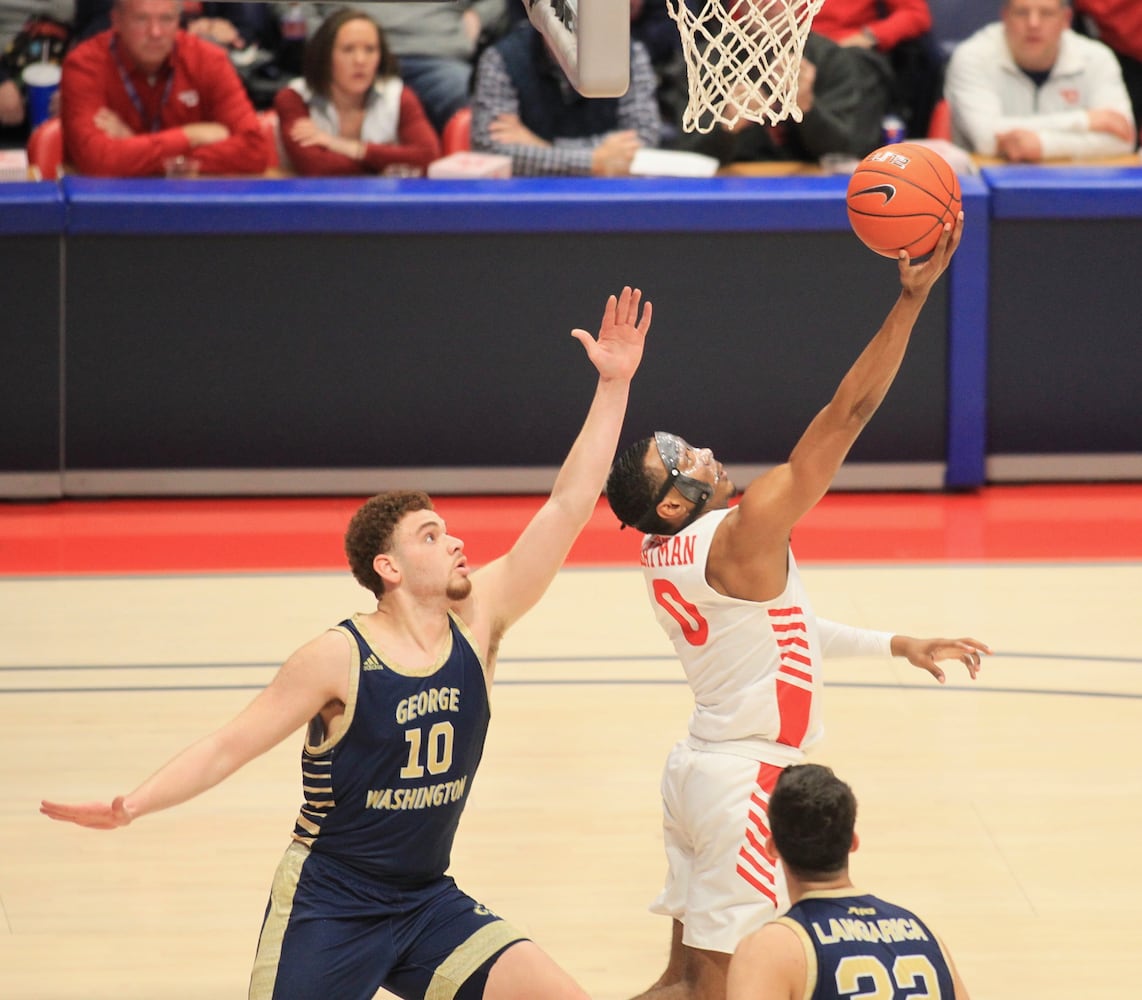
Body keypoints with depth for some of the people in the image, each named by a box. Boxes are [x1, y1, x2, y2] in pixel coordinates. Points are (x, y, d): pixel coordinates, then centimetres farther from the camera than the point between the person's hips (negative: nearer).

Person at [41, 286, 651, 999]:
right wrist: (133, 806, -24)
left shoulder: (477, 621, -3)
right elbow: (230, 746, -10)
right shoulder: (338, 659, -15)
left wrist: (614, 385, -13)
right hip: (327, 907, -5)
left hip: (428, 906, 5)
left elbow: (566, 510, -7)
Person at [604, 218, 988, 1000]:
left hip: (706, 762, 9)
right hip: (748, 780, -9)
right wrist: (912, 297, -24)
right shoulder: (742, 535, -21)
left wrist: (894, 645, 18)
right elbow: (847, 416, -24)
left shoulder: (666, 553, 5)